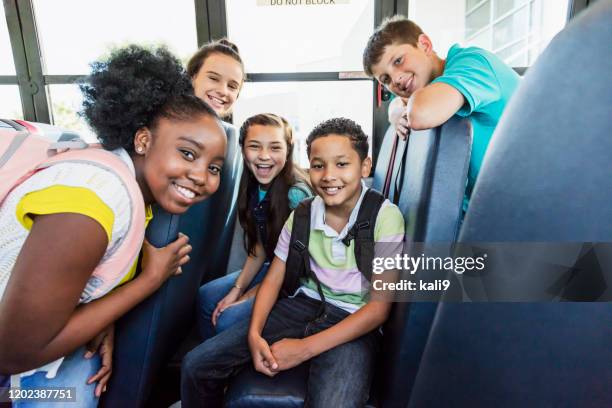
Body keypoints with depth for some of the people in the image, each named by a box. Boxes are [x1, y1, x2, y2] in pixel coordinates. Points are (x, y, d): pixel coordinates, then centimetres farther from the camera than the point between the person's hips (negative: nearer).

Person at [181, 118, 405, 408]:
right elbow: (273, 278, 6)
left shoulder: (385, 217, -13)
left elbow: (379, 307, -14)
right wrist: (255, 333, -13)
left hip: (355, 322, -3)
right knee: (196, 365, -6)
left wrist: (305, 348, -18)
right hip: (305, 305, 4)